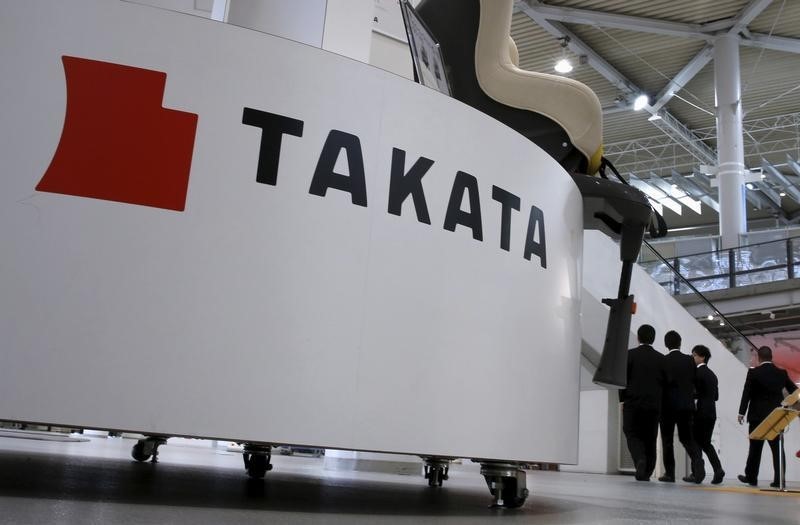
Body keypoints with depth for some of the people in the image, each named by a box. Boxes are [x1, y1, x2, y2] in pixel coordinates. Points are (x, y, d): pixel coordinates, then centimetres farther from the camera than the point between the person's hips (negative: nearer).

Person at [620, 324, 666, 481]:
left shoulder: (630, 354, -2)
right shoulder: (661, 358, 5)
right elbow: (665, 382, 5)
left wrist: (622, 400, 5)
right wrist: (658, 401, 15)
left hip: (632, 403, -2)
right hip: (654, 404, 3)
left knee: (633, 434, 4)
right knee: (650, 438, 10)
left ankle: (640, 459, -22)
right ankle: (646, 472, 8)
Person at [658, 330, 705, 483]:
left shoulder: (663, 360, -7)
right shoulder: (690, 360, 3)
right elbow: (695, 381, 7)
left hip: (668, 404, -3)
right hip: (687, 404, 3)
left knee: (667, 440, 5)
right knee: (687, 438, 11)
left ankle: (669, 473, 3)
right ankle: (698, 466, -10)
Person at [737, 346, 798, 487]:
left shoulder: (753, 373, -8)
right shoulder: (782, 373, 2)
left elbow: (746, 394, -9)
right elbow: (794, 391, 8)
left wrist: (741, 413, -3)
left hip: (757, 415, -3)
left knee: (755, 448, 6)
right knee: (777, 448, 5)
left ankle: (751, 477, 13)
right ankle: (779, 480, 2)